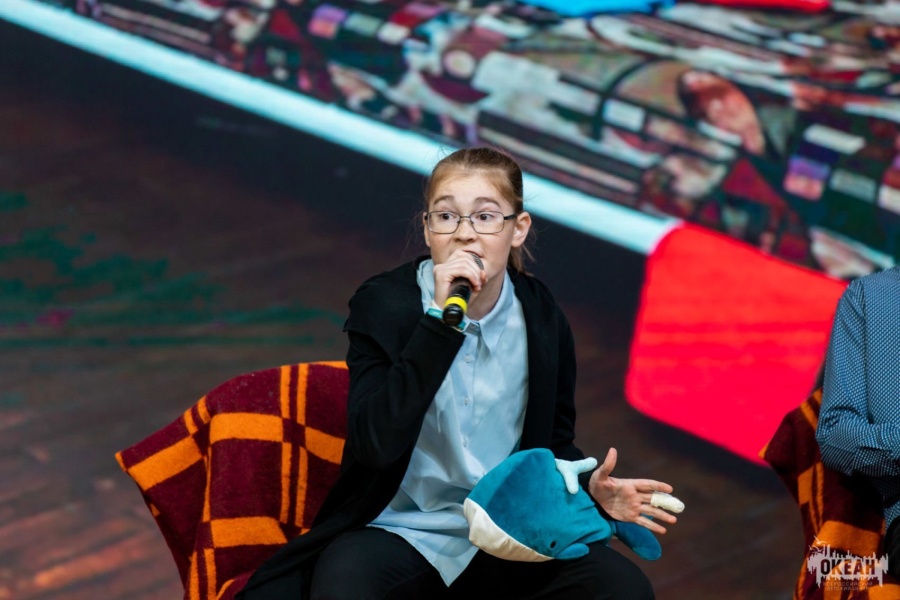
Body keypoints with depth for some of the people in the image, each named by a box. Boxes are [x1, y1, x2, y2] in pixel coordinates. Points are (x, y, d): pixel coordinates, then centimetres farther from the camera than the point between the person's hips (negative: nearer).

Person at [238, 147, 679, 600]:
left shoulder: (542, 319, 1)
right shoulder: (383, 304, -9)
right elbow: (377, 443, -23)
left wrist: (592, 487, -8)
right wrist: (441, 318, -28)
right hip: (401, 534, -4)